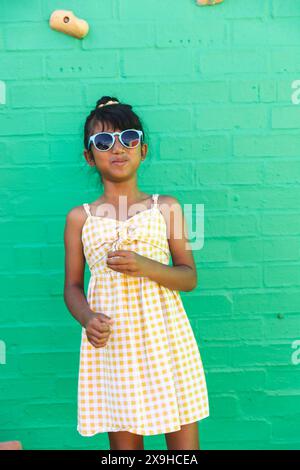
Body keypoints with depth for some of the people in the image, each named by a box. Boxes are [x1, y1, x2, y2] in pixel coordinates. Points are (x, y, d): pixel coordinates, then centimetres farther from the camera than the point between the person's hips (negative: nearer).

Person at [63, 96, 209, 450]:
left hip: (165, 337, 0)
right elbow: (72, 286, 8)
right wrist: (87, 319, -13)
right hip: (111, 341, 0)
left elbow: (189, 277, 3)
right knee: (124, 441, 9)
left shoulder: (166, 207, 3)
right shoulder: (79, 218, 5)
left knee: (184, 437, 6)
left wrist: (144, 267, -15)